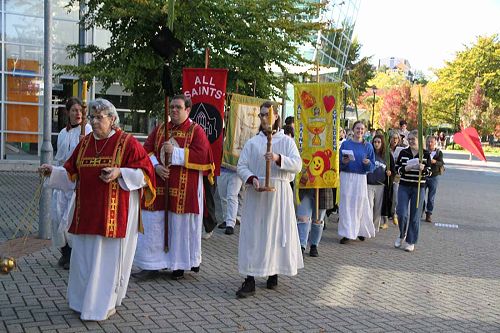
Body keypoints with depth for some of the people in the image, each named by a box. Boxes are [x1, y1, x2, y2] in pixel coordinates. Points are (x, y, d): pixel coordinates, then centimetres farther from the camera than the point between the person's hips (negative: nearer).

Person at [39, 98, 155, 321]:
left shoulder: (127, 143, -7)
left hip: (114, 213, -5)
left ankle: (105, 304, 18)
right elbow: (71, 174, 11)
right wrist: (53, 171, -5)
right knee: (84, 257, 11)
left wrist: (120, 173, -20)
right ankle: (84, 301, 28)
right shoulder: (85, 143, 10)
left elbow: (145, 172, -8)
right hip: (86, 212, 5)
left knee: (108, 257, 3)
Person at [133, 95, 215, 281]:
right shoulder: (160, 129, 12)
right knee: (154, 225, 4)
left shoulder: (196, 131, -1)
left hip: (184, 190, -4)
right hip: (160, 187, 4)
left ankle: (180, 264, 18)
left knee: (181, 225, 4)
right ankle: (152, 265, 13)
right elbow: (147, 150, 9)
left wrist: (175, 152, -16)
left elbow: (202, 156, -13)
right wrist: (156, 166, -10)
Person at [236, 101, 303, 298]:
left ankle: (274, 273, 21)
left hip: (279, 193, 0)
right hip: (256, 193, 0)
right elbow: (241, 166, 3)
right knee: (252, 234, -4)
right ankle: (250, 281, -3)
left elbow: (297, 164, -7)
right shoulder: (252, 143, 8)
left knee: (277, 232, 4)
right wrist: (251, 178, -17)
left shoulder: (286, 141, 6)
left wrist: (278, 159, -23)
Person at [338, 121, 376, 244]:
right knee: (346, 204, -2)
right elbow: (339, 163, 4)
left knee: (359, 205, 3)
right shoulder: (345, 144, 5)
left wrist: (368, 163, -16)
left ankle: (361, 231, 19)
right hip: (346, 177, 0)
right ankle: (347, 233, 1)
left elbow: (372, 166, 5)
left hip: (361, 178, 0)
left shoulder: (368, 146, 6)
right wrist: (343, 162, -16)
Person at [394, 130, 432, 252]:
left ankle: (410, 242, 15)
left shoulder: (426, 154, 1)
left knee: (415, 216, 3)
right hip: (404, 187, 1)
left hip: (419, 188, -1)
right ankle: (402, 235, 20)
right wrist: (405, 168, -17)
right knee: (402, 213, -7)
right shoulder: (403, 152, 3)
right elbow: (397, 168, 3)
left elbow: (429, 172, 0)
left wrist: (423, 169, -21)